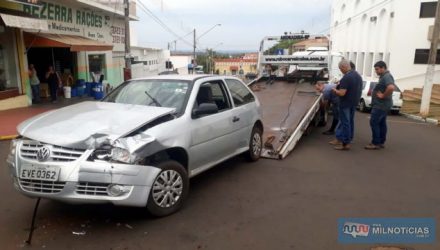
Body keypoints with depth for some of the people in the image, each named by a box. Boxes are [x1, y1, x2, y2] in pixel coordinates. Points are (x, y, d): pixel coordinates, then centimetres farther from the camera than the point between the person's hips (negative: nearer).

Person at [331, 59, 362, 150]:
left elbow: (342, 93, -26)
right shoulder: (358, 76, 8)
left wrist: (335, 90, -7)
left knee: (345, 122, -1)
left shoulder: (346, 78, -22)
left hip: (345, 103, -9)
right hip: (354, 102, 9)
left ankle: (346, 143, 6)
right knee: (350, 121, 14)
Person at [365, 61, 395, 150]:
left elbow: (391, 87, -36)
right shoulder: (384, 76, 15)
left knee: (374, 122, -9)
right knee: (381, 123, 12)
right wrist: (374, 91, 13)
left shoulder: (387, 76, -18)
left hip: (380, 105, -11)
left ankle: (376, 143, -7)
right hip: (382, 105, 11)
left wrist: (383, 95, -24)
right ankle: (381, 142, 18)